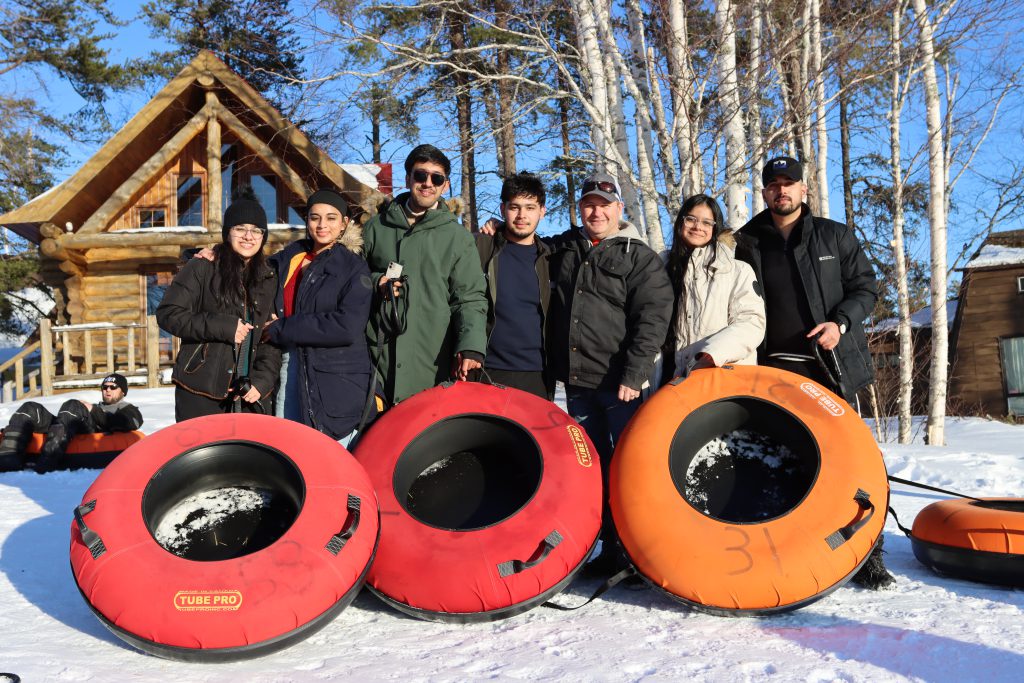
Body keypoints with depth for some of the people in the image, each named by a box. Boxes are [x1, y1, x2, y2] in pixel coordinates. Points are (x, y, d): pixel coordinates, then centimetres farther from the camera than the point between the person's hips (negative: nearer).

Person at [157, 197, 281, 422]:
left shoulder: (269, 279, 13)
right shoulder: (202, 269, 1)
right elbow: (168, 313, -5)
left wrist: (263, 380, -5)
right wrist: (223, 327, -14)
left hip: (251, 394, 3)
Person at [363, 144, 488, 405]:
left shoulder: (457, 237, 7)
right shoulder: (376, 227, 13)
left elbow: (470, 298, 1)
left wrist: (471, 346, -16)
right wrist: (376, 282, 0)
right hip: (377, 356, 2)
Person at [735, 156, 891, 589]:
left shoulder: (835, 236, 10)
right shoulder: (747, 244, 11)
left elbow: (865, 288, 9)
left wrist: (840, 323, -9)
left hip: (834, 364, -1)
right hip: (775, 369, 1)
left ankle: (867, 553, 5)